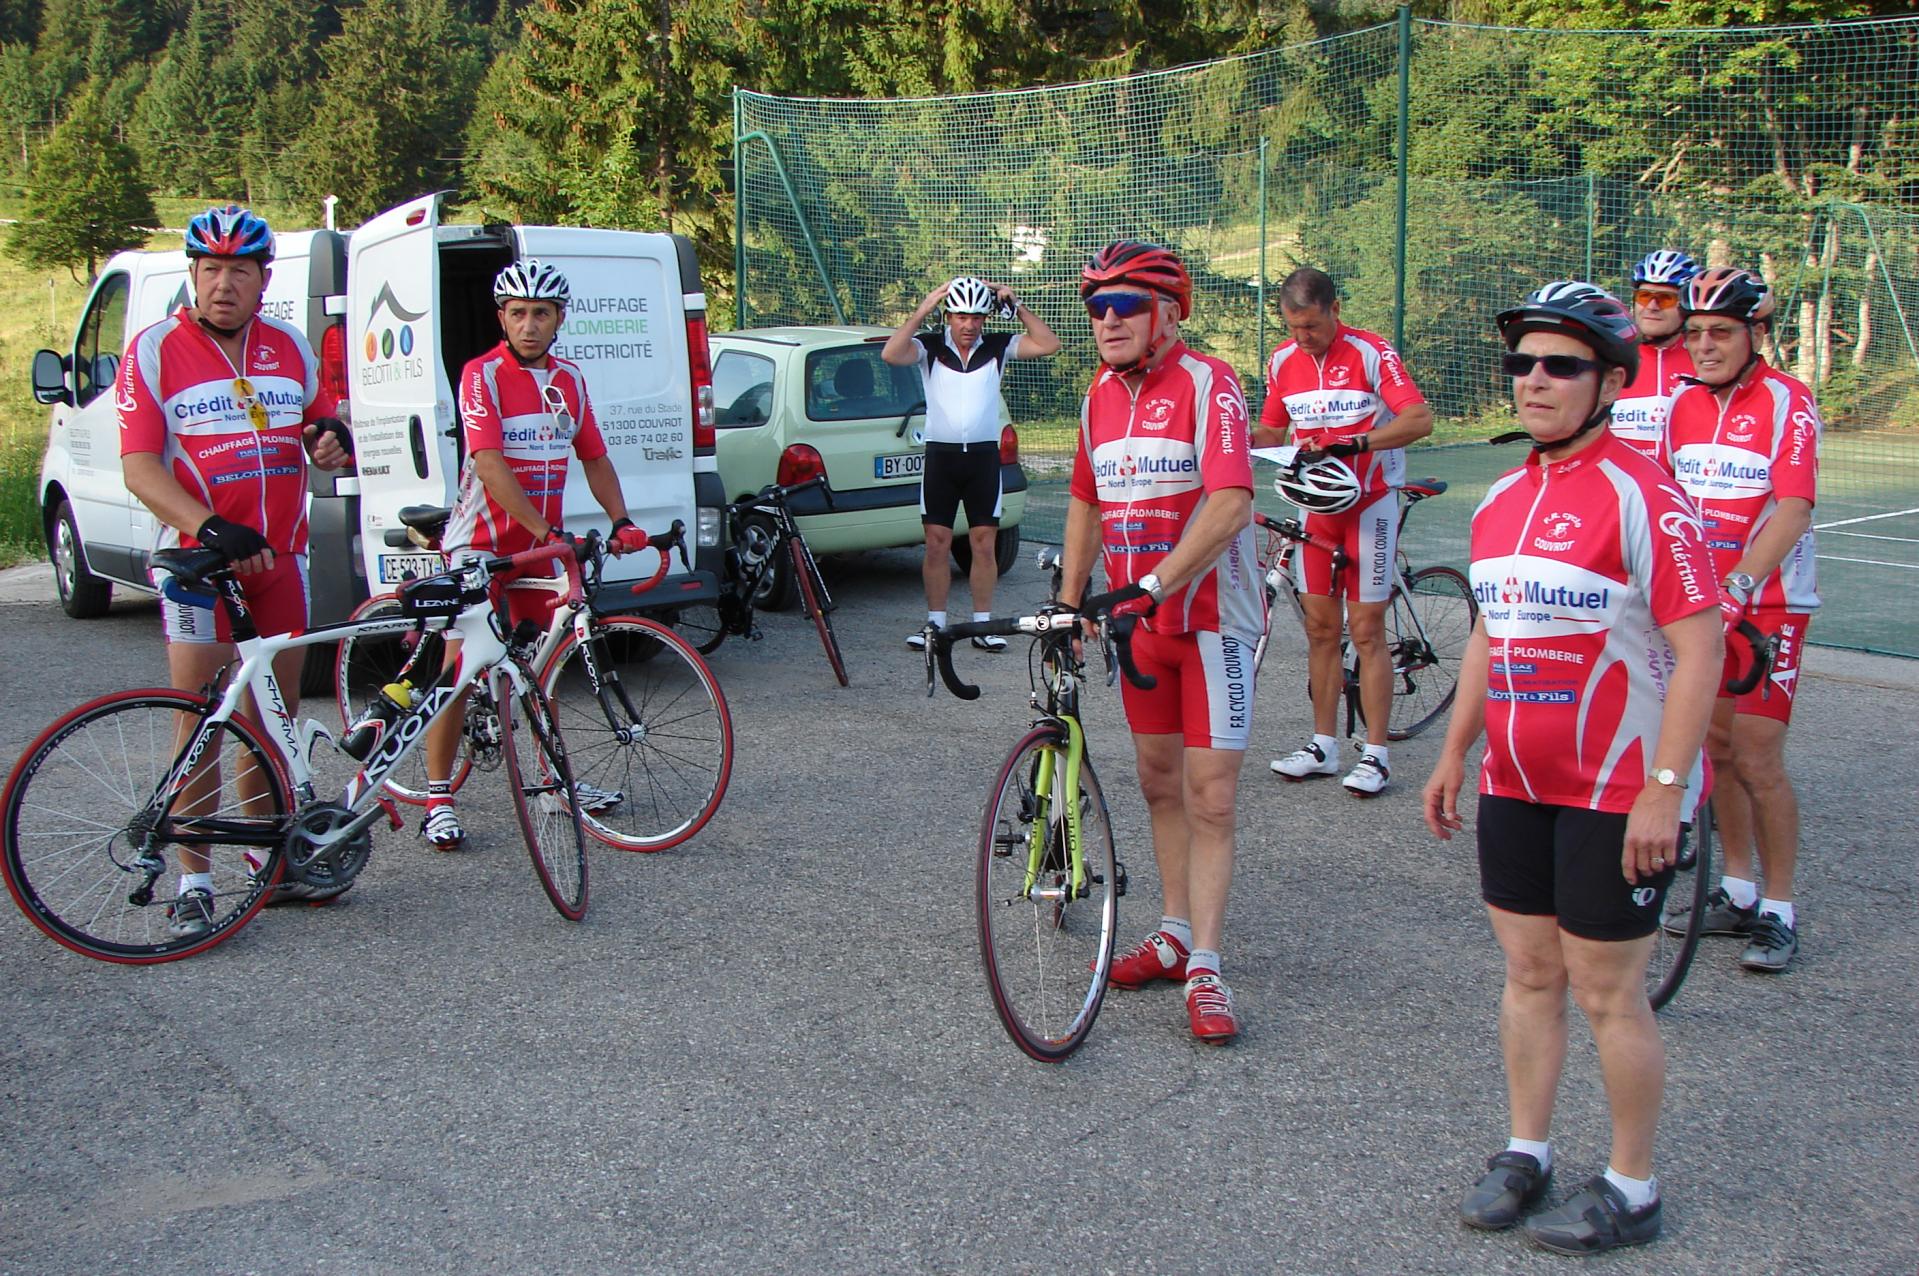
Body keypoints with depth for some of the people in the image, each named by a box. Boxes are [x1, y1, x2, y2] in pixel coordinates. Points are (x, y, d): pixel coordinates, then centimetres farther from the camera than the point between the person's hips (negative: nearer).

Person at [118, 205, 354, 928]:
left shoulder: (289, 347, 8)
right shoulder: (154, 351, -6)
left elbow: (321, 425, 21)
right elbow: (139, 468, -12)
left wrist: (330, 440, -6)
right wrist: (212, 528, -29)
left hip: (281, 557, 5)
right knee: (200, 719, -2)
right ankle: (194, 880, 7)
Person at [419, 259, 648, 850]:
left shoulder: (568, 379, 7)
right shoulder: (482, 375, -12)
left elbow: (594, 458, 11)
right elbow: (489, 464, -22)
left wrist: (621, 520, -4)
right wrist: (545, 532, -28)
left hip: (538, 545, 6)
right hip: (480, 543, -6)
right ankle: (438, 797, 0)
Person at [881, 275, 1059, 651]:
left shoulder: (998, 347, 2)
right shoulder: (930, 347, -2)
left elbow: (1048, 345, -7)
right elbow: (891, 354, -20)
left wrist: (1016, 307, -10)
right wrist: (922, 311, -19)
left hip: (984, 455, 1)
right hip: (941, 454, -1)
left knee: (984, 544, 3)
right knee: (936, 544, 2)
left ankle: (983, 624, 10)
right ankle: (935, 623, 11)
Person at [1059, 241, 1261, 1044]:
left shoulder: (1207, 384, -14)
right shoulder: (1099, 396, 8)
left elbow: (1230, 503, -26)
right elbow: (1087, 504, 17)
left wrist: (1153, 585, -31)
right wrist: (1069, 602, 13)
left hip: (1211, 615, -7)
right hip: (1138, 618, 7)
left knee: (1211, 796, -4)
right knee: (1159, 782, 14)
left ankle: (1204, 968, 1)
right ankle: (1176, 933, 27)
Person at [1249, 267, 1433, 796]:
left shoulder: (1370, 352, -14)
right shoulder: (1282, 361, 3)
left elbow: (1419, 419, -22)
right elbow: (1273, 431, 11)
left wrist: (1354, 444, -34)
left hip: (1369, 504, -5)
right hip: (1317, 507, 5)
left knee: (1366, 630, -4)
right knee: (1320, 628, 8)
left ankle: (1375, 754, 4)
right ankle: (1323, 746, 17)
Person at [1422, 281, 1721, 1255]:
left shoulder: (1641, 495, -15)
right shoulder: (1501, 499, 9)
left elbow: (1700, 643, -19)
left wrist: (1664, 788, -22)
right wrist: (1452, 754, 17)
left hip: (1617, 793, -7)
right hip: (1515, 785, 7)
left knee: (1605, 993, 3)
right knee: (1529, 973, 15)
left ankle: (1631, 1189, 20)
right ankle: (1526, 1154, 30)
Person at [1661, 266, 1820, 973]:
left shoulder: (1788, 402, -12)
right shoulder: (1685, 405, 6)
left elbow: (1793, 509, -22)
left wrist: (1741, 581, -34)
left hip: (1769, 605, -6)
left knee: (1757, 762, -5)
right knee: (1715, 748, 10)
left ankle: (1778, 911, 8)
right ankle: (1737, 893, 23)